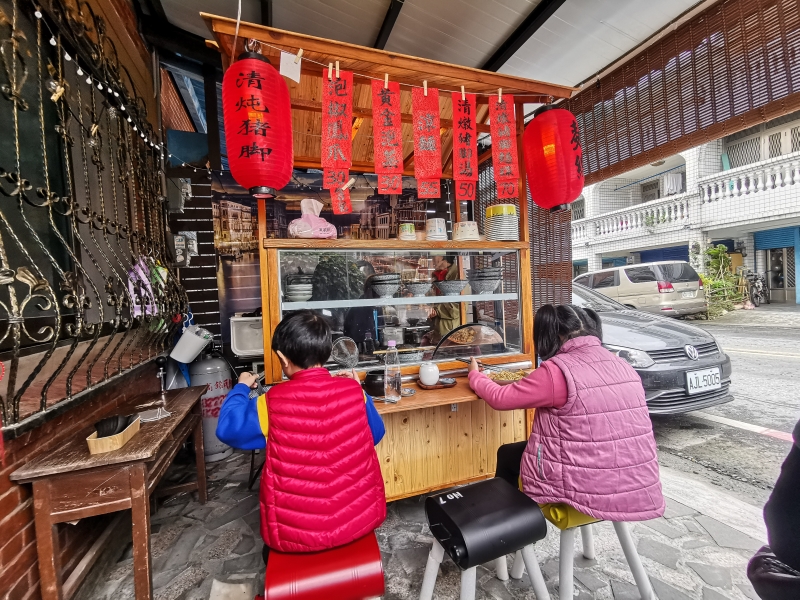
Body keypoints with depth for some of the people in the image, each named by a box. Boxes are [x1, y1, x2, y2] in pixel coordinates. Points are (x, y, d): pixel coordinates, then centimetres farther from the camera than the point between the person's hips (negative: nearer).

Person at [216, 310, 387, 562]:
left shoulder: (272, 403, -20)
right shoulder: (353, 392, -14)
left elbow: (228, 429, -2)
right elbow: (376, 434, 3)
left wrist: (241, 388, 11)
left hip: (295, 532, -1)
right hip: (360, 518, 2)